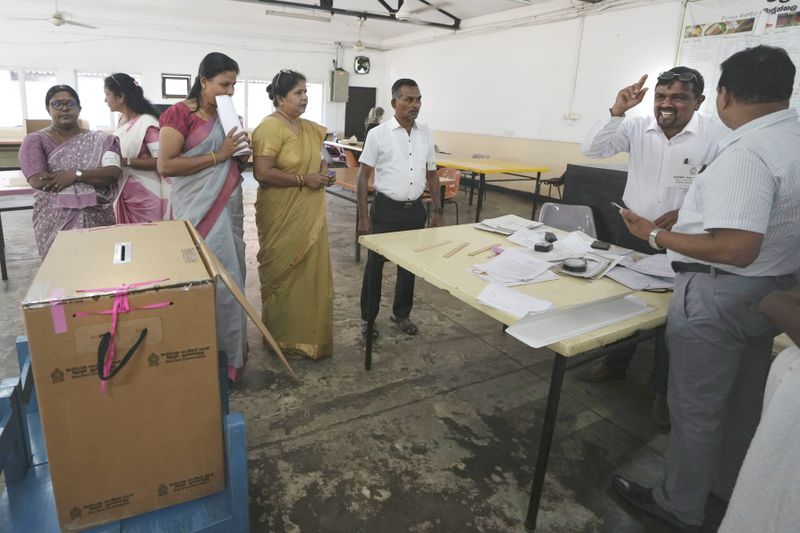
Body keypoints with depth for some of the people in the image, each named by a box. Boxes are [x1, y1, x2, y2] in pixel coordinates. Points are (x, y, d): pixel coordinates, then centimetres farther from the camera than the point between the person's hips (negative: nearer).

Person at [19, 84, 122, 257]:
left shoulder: (99, 140, 5)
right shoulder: (36, 141, 2)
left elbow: (114, 173, -8)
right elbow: (38, 181, -12)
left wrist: (76, 175, -19)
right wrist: (95, 178, -12)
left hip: (98, 219, 1)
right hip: (55, 222, -1)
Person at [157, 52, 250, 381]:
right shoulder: (180, 114, -8)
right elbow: (165, 166, -16)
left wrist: (242, 153, 0)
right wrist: (216, 156, -17)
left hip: (230, 207, 7)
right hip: (199, 210, -7)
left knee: (232, 277, 12)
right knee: (210, 282, -4)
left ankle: (230, 350, 26)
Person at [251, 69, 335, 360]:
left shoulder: (310, 128, 11)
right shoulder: (270, 127, -15)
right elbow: (262, 173, -23)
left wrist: (323, 172, 4)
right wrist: (304, 179, -20)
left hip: (310, 215, 8)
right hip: (283, 216, -8)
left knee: (311, 272, 14)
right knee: (282, 274, 5)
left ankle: (307, 334, 30)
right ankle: (281, 338, 23)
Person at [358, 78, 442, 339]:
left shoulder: (426, 134, 5)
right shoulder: (378, 134, -7)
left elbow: (432, 174, 12)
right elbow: (363, 176, -6)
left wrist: (437, 211, 9)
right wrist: (363, 217, -10)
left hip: (415, 209, 4)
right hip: (386, 209, -4)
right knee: (375, 264, 7)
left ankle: (401, 314, 33)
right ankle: (368, 318, 23)